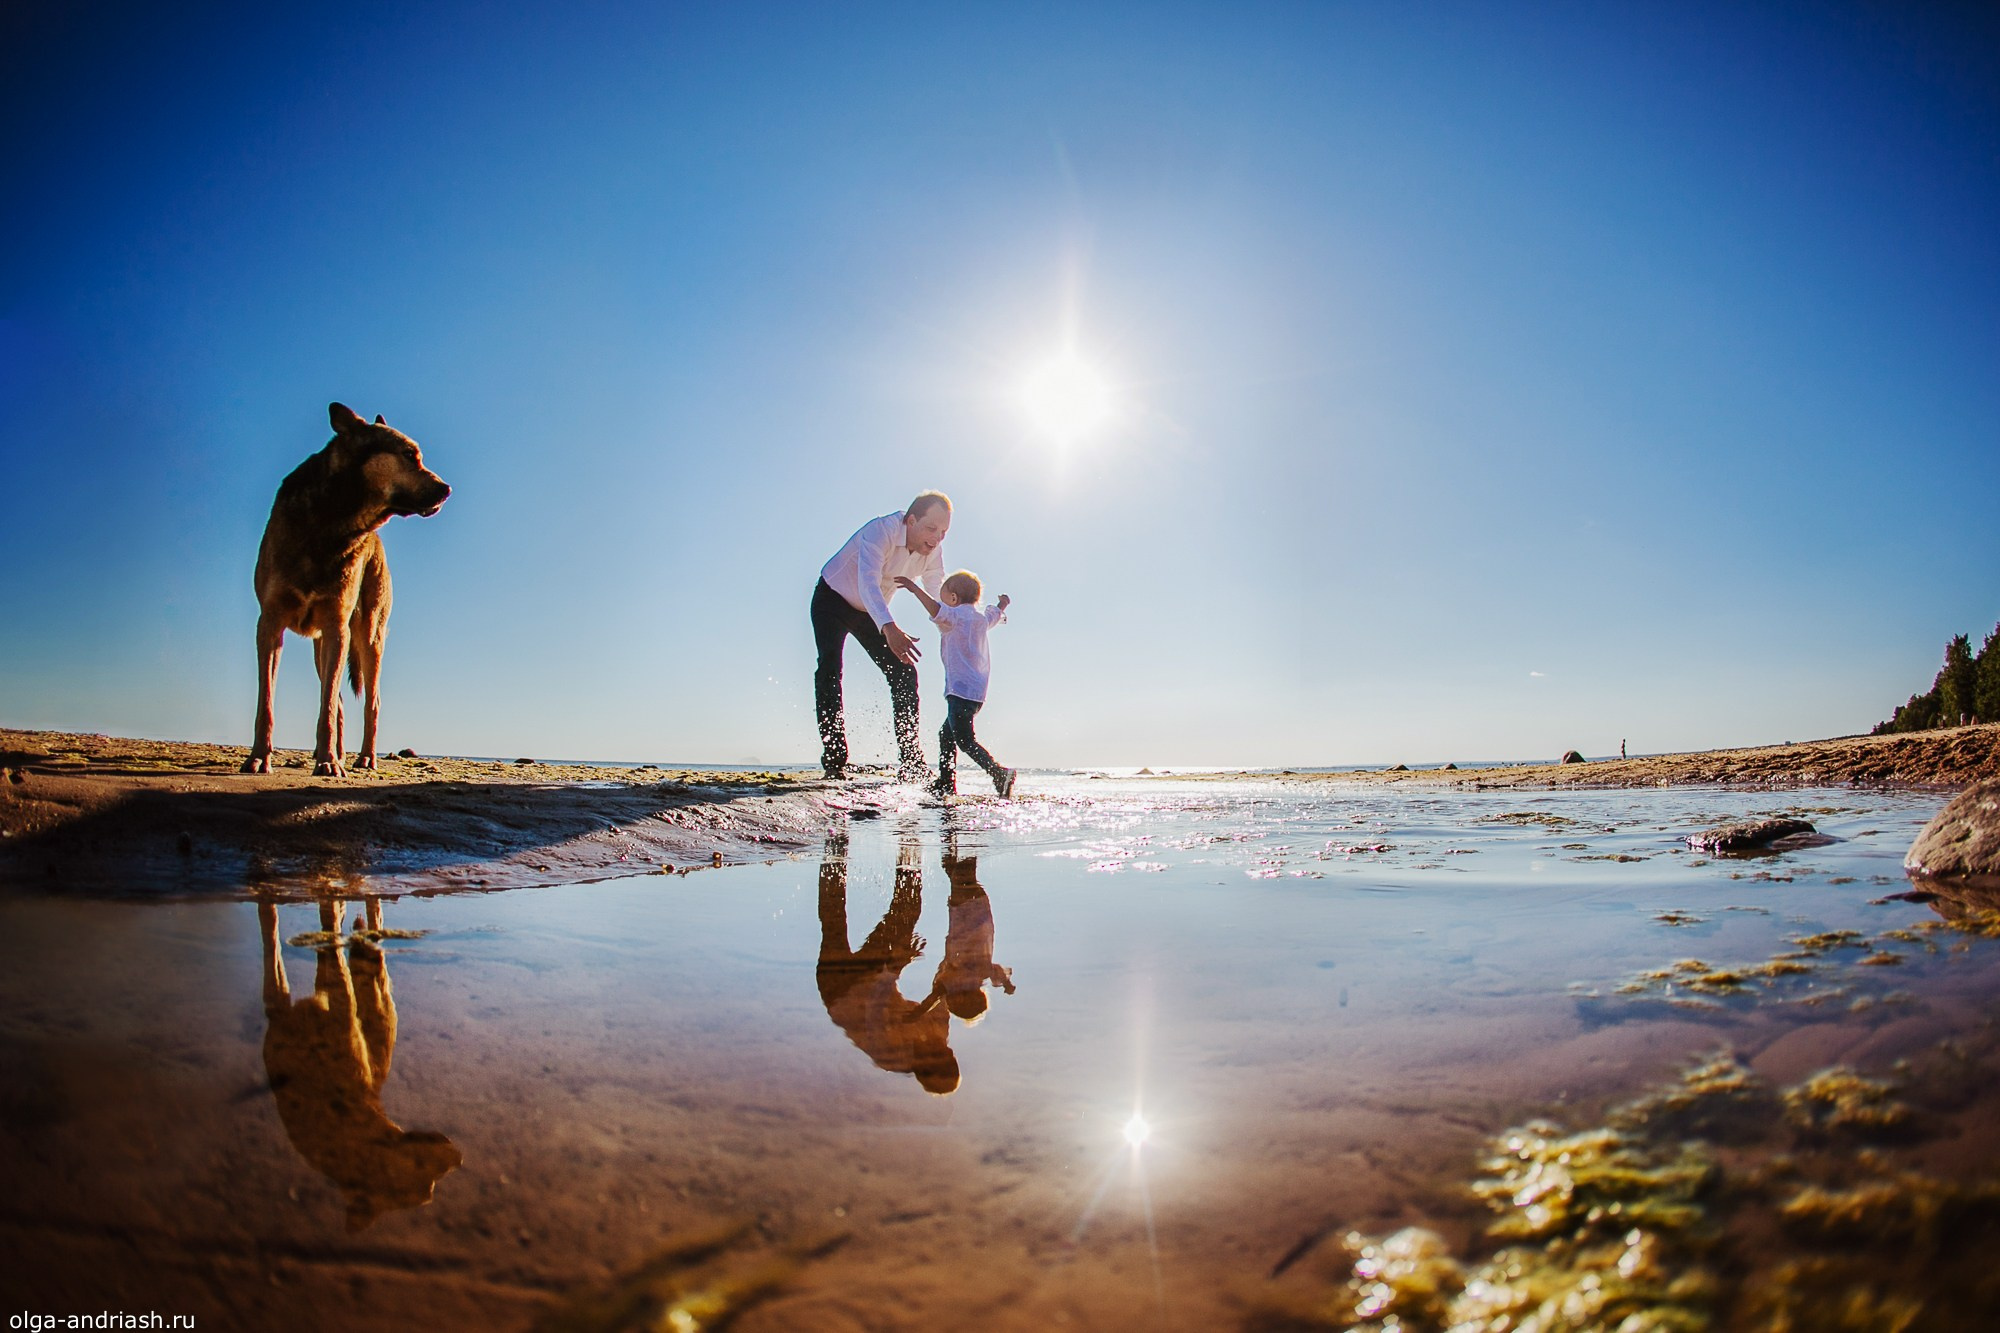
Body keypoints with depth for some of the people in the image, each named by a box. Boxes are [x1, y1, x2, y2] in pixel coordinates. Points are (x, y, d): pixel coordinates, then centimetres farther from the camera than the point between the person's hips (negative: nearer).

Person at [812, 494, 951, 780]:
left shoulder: (931, 551, -14)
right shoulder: (881, 531, -34)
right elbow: (868, 583, -49)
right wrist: (889, 628, -65)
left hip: (873, 611, 6)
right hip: (833, 599, -6)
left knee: (904, 673, -6)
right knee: (829, 668, -24)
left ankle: (912, 763, -2)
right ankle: (833, 759, -23)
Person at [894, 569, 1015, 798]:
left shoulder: (955, 616, -6)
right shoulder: (982, 618, 18)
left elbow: (937, 610, -28)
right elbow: (996, 614, 41)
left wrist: (913, 588, -23)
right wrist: (1003, 604, 63)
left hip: (961, 688, -9)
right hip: (977, 691, 9)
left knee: (965, 739, -13)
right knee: (947, 734, 20)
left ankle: (999, 773, -25)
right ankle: (946, 783, 25)